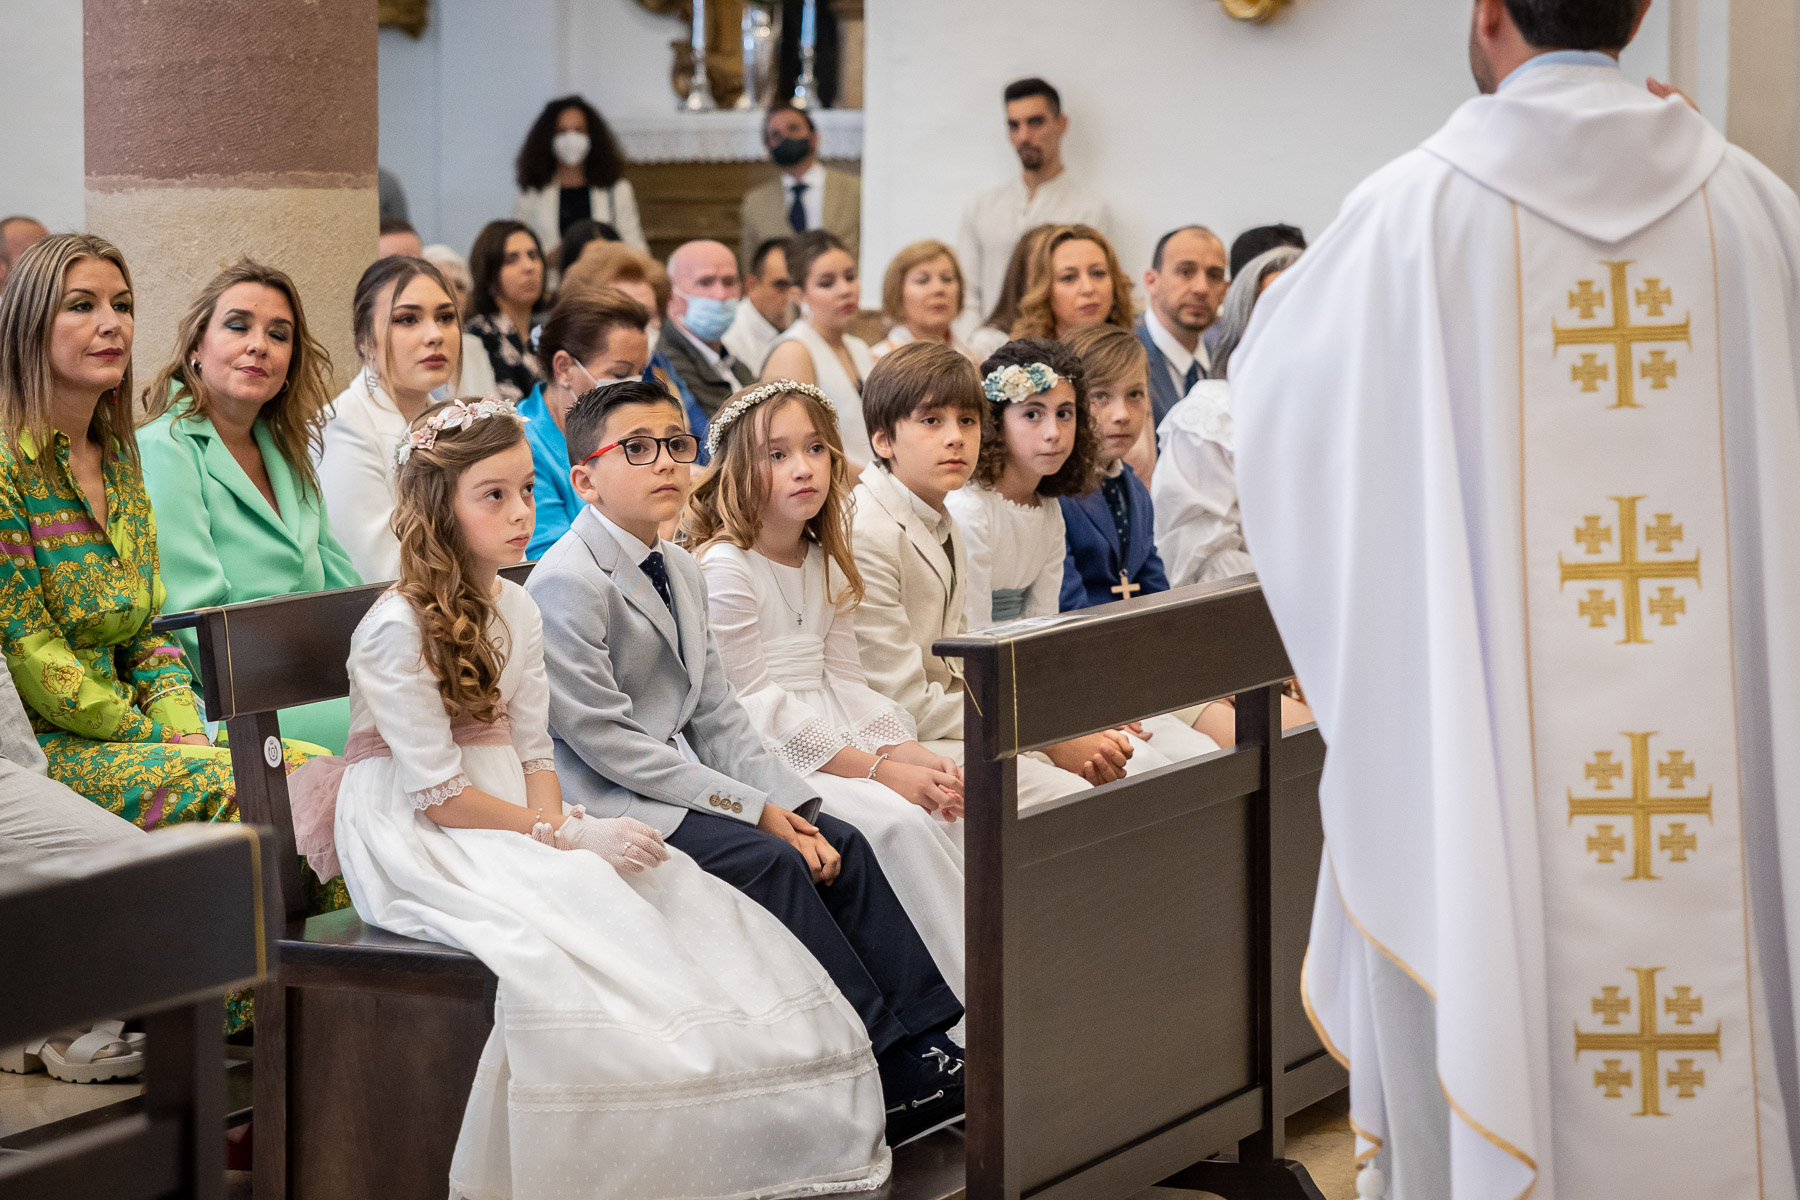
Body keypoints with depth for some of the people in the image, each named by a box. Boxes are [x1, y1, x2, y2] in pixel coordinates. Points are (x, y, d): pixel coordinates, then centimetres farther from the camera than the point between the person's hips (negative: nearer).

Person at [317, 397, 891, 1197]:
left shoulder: (516, 610, 11)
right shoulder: (395, 628, -15)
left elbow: (533, 755, 9)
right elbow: (438, 795, -17)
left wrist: (561, 834, -12)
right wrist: (566, 838, -18)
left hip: (515, 826, 8)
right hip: (417, 844, -8)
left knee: (695, 910, -14)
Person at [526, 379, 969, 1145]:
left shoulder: (680, 573, 13)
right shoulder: (567, 582, -16)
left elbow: (718, 721, 12)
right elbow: (607, 742, -20)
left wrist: (792, 807, -6)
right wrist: (756, 811, -19)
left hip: (667, 784, 9)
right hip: (600, 806, -9)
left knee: (839, 843, -4)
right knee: (771, 862, -23)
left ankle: (924, 1044, -6)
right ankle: (893, 1078, -19)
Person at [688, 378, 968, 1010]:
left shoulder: (827, 567, 14)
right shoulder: (723, 568, -11)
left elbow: (845, 685, 11)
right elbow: (758, 707, -15)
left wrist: (915, 756, -8)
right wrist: (879, 769, -18)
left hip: (833, 748, 7)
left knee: (944, 809, -16)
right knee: (896, 821, -26)